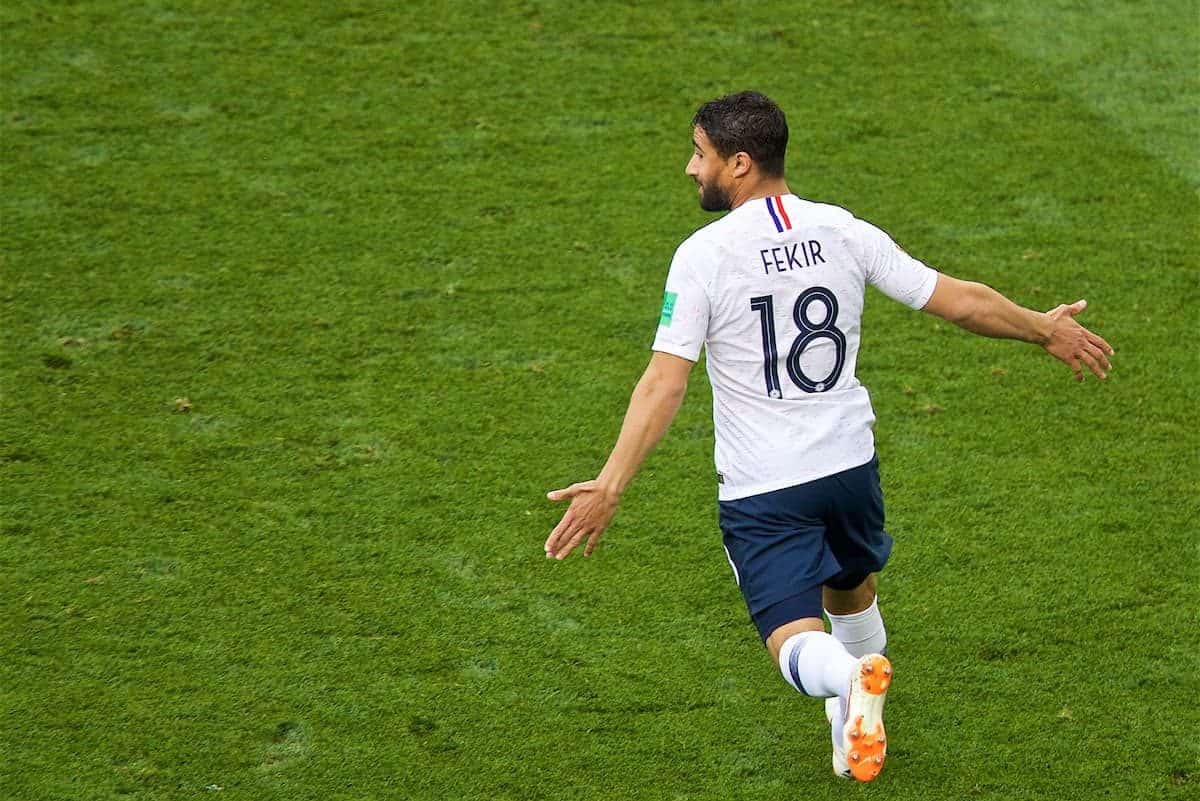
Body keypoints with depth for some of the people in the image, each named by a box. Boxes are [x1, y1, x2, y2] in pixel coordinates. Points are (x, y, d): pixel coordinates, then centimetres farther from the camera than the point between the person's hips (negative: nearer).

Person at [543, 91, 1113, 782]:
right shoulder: (843, 231, -2)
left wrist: (610, 486, -20)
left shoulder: (703, 255, -14)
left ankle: (852, 675, -35)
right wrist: (1046, 329, 20)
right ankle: (860, 726, 44)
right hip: (850, 464, 5)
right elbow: (960, 300, 4)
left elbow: (664, 385, -20)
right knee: (851, 590, 30)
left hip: (761, 490, -5)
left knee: (797, 640, -4)